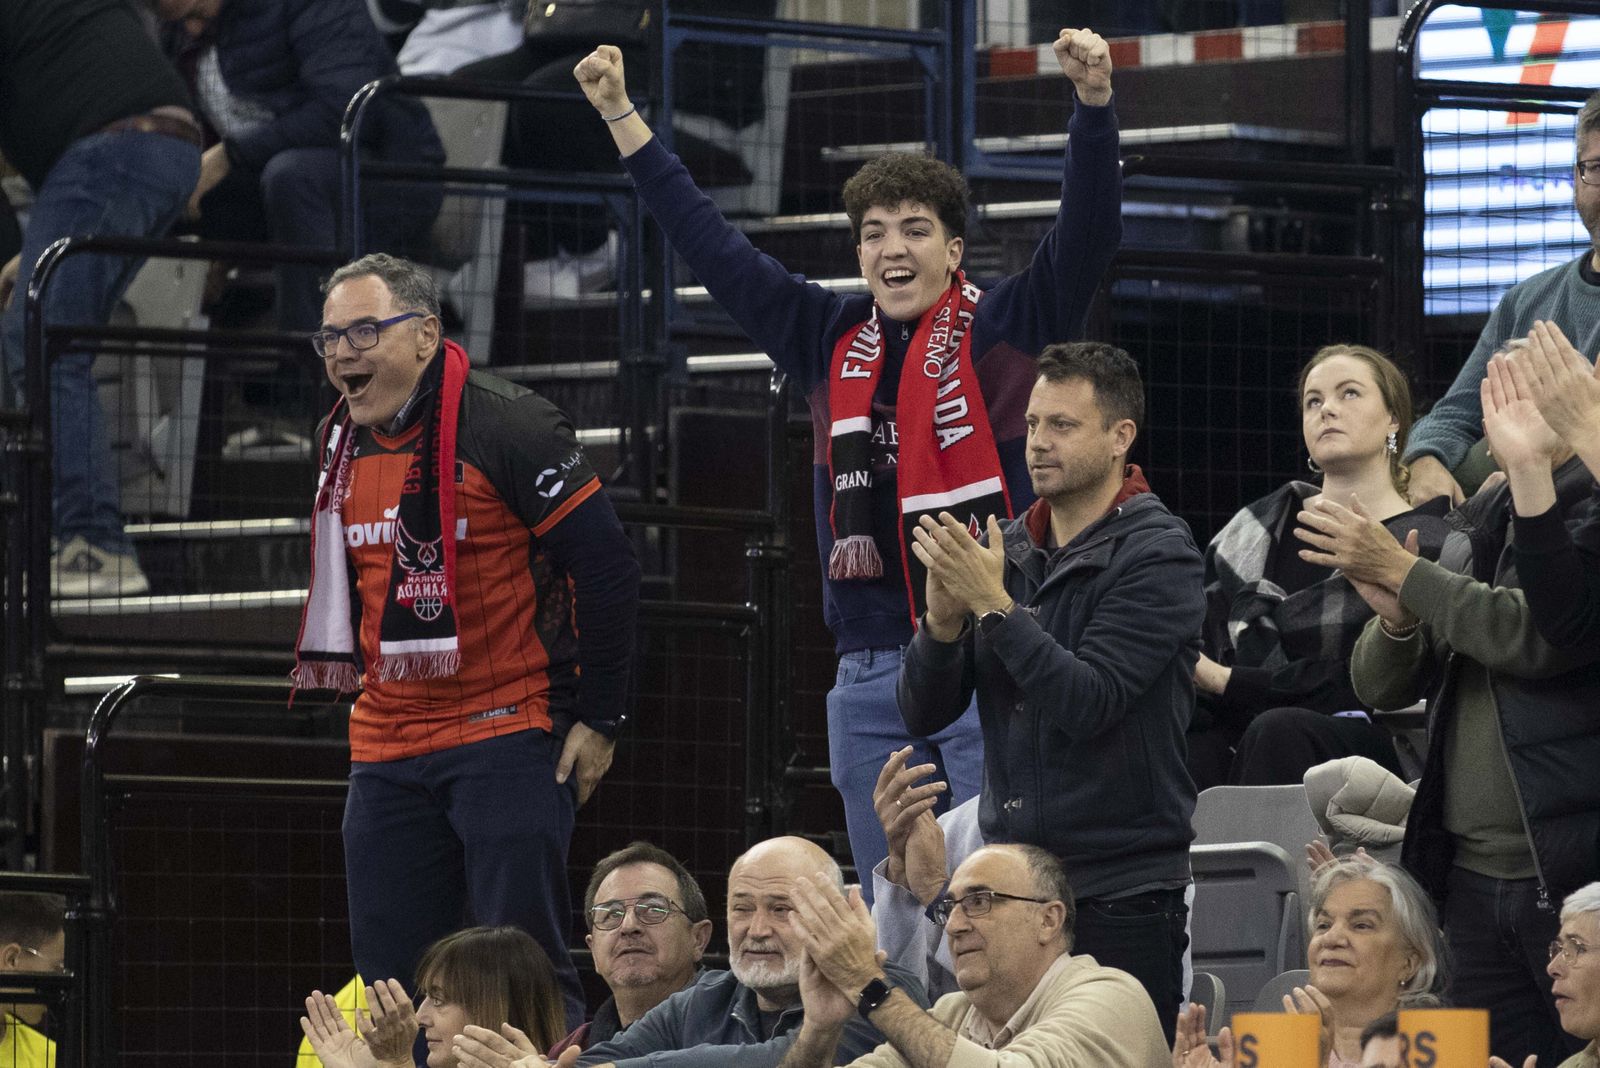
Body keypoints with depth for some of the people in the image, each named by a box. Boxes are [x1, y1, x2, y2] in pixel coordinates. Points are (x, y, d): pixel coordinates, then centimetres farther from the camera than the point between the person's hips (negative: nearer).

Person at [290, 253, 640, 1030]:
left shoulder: (506, 427, -11)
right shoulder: (344, 447, 11)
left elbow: (607, 568, -11)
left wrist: (600, 720, -9)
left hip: (508, 740, -7)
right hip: (385, 754, 7)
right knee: (391, 978, 5)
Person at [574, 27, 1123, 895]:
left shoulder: (1005, 330, 2)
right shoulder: (832, 344, 14)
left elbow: (1086, 235, -9)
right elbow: (712, 248, 18)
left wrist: (1094, 103, -24)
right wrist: (622, 118, 18)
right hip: (868, 677, 5)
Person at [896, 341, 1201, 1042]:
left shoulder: (1157, 555, -7)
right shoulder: (1009, 550, 11)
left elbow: (1088, 702, -19)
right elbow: (922, 713, 8)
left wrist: (994, 604, -20)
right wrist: (944, 618, -11)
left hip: (1120, 892, -6)